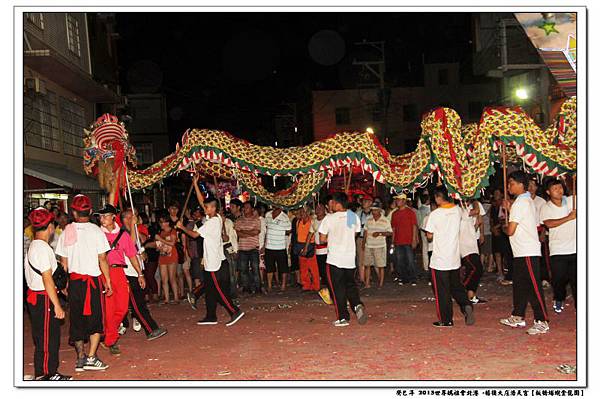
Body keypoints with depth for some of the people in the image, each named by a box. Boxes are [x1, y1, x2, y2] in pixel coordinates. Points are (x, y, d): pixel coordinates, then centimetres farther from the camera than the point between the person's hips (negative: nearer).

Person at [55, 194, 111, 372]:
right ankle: (91, 357, 1)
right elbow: (102, 259, -8)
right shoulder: (96, 231, -8)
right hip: (93, 280, -3)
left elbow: (63, 262, 5)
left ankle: (81, 357, 17)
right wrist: (108, 281, 0)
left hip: (74, 280, 3)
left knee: (77, 319, 13)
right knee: (96, 318, 6)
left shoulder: (66, 232, 2)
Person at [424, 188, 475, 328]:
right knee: (456, 286, 19)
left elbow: (430, 236, -7)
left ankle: (446, 320, 9)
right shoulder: (457, 210, 0)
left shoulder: (434, 214, -15)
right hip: (455, 258, 5)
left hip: (439, 259, -5)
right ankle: (466, 305, -4)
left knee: (442, 291, 4)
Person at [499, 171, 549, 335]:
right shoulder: (527, 200, 16)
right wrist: (510, 209, 15)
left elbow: (511, 230, -17)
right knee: (519, 284, 15)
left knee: (533, 286, -7)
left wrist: (504, 227, 4)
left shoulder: (520, 202, -15)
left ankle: (542, 322, -4)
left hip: (528, 252, -11)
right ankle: (518, 317, 24)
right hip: (522, 252, 11)